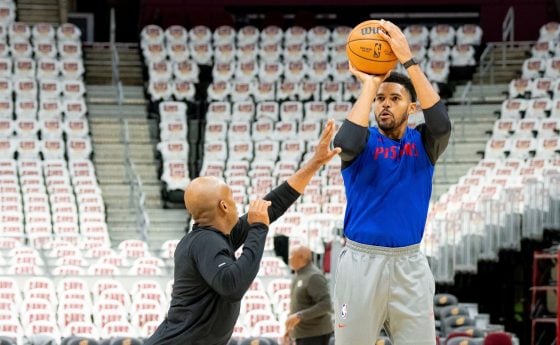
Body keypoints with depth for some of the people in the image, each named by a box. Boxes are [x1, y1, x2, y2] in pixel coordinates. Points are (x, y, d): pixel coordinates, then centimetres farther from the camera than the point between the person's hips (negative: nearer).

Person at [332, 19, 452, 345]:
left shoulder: (423, 143, 7)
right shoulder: (365, 141, 4)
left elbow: (442, 125, -16)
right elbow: (346, 143, -21)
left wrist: (408, 59, -22)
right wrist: (369, 85, -14)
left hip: (409, 264, 1)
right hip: (362, 261, -1)